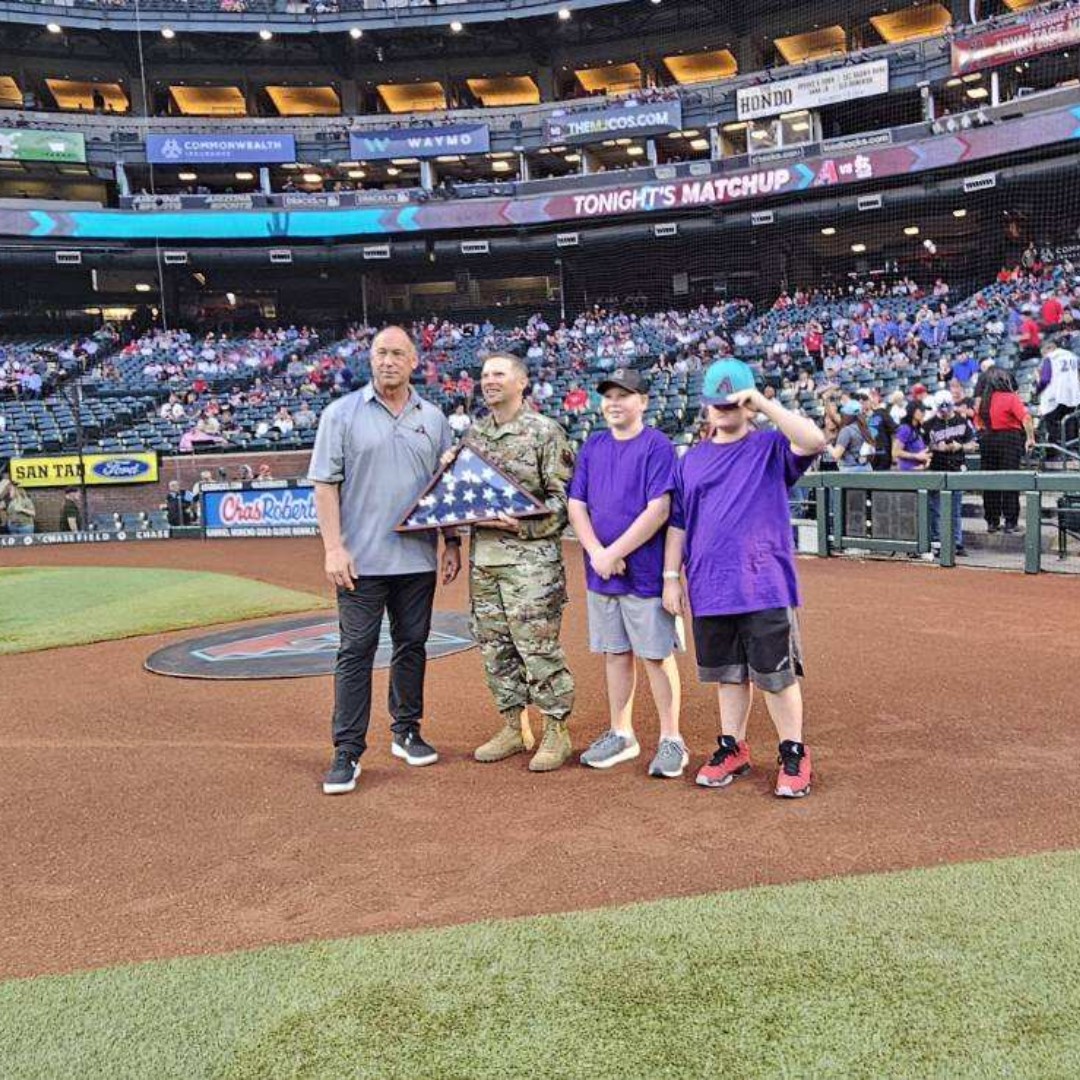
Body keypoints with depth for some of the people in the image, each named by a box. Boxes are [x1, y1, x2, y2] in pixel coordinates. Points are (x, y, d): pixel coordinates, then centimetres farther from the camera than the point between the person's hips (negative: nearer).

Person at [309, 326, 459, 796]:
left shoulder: (433, 418, 10)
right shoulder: (342, 413, 0)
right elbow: (325, 485, -4)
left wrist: (453, 542, 6)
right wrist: (333, 548, -13)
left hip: (418, 559, 4)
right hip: (362, 559, -3)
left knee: (412, 644, 12)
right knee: (356, 651, -2)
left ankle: (406, 731, 27)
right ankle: (347, 751, 4)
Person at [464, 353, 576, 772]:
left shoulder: (545, 432, -5)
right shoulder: (473, 434, 14)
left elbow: (564, 497, -9)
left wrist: (524, 524, -20)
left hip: (531, 559, -6)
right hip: (483, 557, 7)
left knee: (539, 648, -3)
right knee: (495, 647, 11)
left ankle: (556, 732, 10)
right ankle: (513, 728, 24)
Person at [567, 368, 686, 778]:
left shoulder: (657, 446, -8)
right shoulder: (593, 446, 9)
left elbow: (658, 511, -17)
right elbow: (576, 505, 5)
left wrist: (614, 553, -18)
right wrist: (597, 553, -11)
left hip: (645, 572, -5)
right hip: (600, 573, 6)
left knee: (656, 655, 1)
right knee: (615, 653, 14)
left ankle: (671, 740, 13)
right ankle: (621, 735, 26)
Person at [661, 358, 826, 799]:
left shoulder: (771, 448, 0)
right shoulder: (692, 460, 12)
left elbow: (814, 441, -21)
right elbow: (678, 522, 13)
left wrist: (763, 403, -19)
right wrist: (671, 577, 8)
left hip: (765, 588, -4)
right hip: (710, 589, 4)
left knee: (776, 675, 1)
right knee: (729, 674, 15)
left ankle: (794, 755, 16)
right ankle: (732, 749, 29)